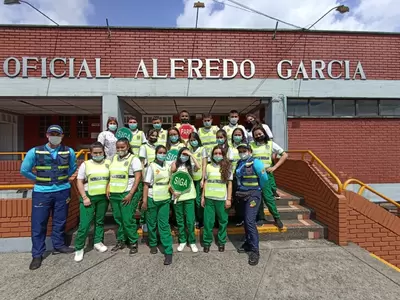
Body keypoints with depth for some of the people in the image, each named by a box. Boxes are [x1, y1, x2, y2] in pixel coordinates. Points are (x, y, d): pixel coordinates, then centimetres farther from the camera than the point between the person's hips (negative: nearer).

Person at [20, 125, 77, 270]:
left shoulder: (69, 152, -2)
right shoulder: (35, 152, -6)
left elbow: (73, 168, 16)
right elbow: (24, 170, 3)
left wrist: (64, 177, 9)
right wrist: (39, 179, 5)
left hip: (62, 191, 2)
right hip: (42, 192, -1)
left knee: (60, 221, 13)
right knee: (38, 223, 5)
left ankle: (59, 245, 32)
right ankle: (37, 254, 19)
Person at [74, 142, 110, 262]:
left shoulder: (108, 163, 3)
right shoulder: (85, 164, -2)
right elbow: (79, 182, -2)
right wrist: (84, 197, -9)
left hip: (103, 197, 2)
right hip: (89, 196, -2)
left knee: (100, 221, 15)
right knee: (84, 224, -3)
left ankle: (98, 242, 31)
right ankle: (79, 248, 12)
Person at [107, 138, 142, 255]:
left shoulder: (133, 159, -7)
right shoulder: (114, 158, 12)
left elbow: (138, 178, -12)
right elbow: (111, 175, 20)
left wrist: (130, 194, -16)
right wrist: (108, 188, 7)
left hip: (127, 194, -6)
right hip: (114, 194, 6)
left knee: (128, 220, -2)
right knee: (118, 219, 13)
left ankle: (133, 243, 15)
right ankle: (121, 241, 29)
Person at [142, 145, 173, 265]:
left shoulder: (168, 166, 4)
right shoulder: (151, 166, -7)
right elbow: (146, 184, -7)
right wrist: (144, 200, -10)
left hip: (165, 199, 2)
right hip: (152, 199, -2)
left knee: (164, 225, 1)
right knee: (152, 223, 13)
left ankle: (168, 252, 4)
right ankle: (153, 244, 34)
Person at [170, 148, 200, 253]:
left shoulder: (190, 166, 5)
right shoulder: (174, 166, 3)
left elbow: (199, 167, -17)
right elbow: (170, 181, 4)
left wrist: (191, 154, -12)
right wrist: (173, 192, -9)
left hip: (189, 196, -1)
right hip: (177, 197, 1)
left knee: (190, 220, -1)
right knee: (180, 220, 11)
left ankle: (192, 241, 15)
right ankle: (182, 241, 25)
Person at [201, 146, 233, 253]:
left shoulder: (227, 167, 0)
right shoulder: (209, 166, 6)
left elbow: (230, 184, 0)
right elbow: (205, 182, 10)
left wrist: (229, 199, -5)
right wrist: (203, 197, 7)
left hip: (222, 199, -1)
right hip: (209, 198, 2)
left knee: (223, 221, 9)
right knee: (208, 221, 6)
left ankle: (221, 242, 27)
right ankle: (207, 242, 22)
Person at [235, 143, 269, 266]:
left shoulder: (255, 163, -14)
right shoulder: (240, 163, 6)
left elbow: (264, 178, -12)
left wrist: (257, 188, 1)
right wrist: (239, 191, -2)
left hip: (252, 194, -7)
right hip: (242, 194, 7)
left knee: (250, 221, -11)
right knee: (246, 220, 15)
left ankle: (255, 251, -2)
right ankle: (248, 243, 31)